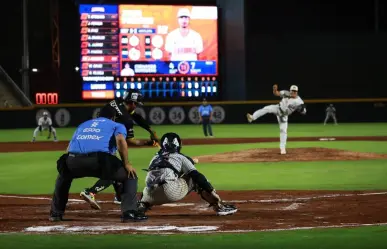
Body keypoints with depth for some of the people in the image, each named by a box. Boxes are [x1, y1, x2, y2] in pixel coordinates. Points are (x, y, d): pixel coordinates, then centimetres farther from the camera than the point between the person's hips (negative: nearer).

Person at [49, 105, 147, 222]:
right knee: (130, 175, 17)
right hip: (100, 159, -4)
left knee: (64, 175, 38)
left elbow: (69, 150, 29)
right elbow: (120, 140, -1)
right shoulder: (117, 126, 25)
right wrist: (126, 164, 4)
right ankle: (129, 212, 0)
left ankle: (56, 213, 33)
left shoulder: (83, 125, 38)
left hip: (74, 160, 4)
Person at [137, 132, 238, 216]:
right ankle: (219, 207, 11)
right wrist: (212, 192, 5)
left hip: (152, 195, 4)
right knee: (196, 179, 19)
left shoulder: (155, 158, 30)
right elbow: (196, 176, 6)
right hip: (172, 192, -4)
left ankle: (139, 208, 9)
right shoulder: (180, 157, 18)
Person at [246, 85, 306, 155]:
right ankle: (252, 117, -38)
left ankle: (282, 148, 9)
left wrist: (302, 109, -47)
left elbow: (304, 112, -23)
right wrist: (275, 89, -32)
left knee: (283, 130, -4)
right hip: (278, 108, 1)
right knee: (267, 109, -27)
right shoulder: (286, 94, -10)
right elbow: (276, 93, -8)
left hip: (283, 115, -1)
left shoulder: (299, 101, -18)